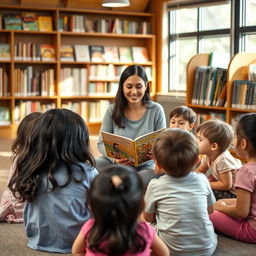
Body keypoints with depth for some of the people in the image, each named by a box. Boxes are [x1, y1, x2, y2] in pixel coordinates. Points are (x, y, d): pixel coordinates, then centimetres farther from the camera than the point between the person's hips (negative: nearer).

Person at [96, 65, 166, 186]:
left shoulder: (156, 110, -1)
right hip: (116, 164, 0)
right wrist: (114, 158, -22)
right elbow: (102, 143, 0)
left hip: (144, 166, 0)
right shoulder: (112, 110, 1)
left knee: (160, 173, -37)